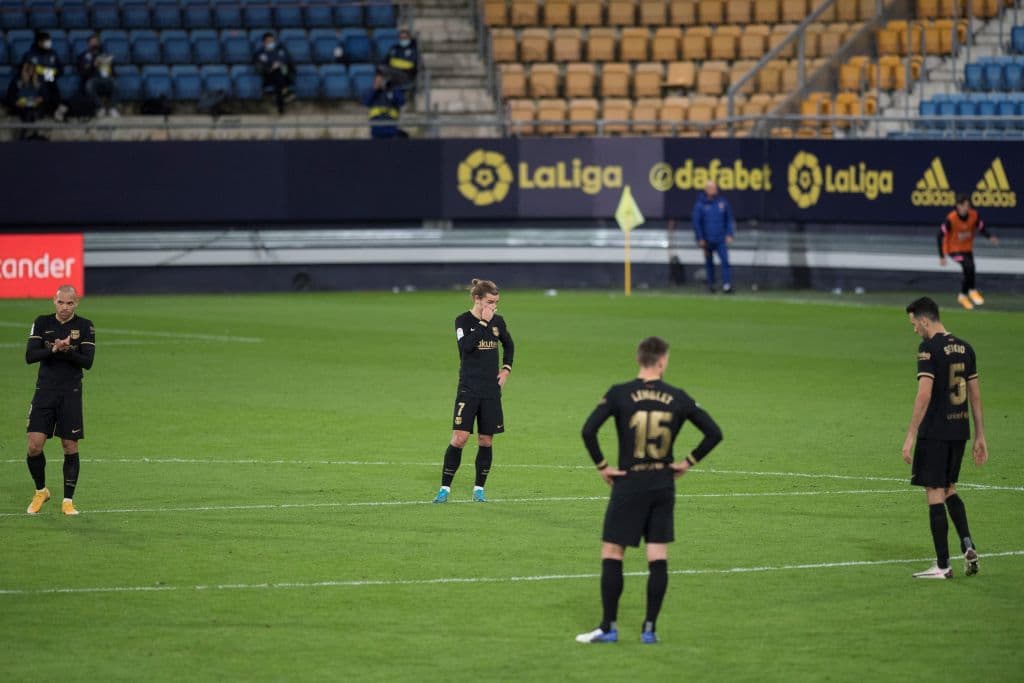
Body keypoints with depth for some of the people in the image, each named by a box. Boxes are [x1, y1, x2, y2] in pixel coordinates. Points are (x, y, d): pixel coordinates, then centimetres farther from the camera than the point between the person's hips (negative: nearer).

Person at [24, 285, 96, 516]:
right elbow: (29, 356, -7)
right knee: (34, 446, -7)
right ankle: (40, 491, 16)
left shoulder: (85, 326, 0)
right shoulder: (42, 323, 2)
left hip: (71, 393, -1)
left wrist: (67, 350, -24)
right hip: (44, 391, 1)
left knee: (70, 448, 0)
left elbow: (87, 362, -8)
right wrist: (53, 349, -23)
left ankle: (68, 500, 11)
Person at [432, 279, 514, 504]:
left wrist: (506, 368, 11)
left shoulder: (498, 321, 7)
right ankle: (445, 487, -2)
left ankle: (479, 488, 15)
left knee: (486, 440, 5)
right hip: (468, 389, -4)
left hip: (491, 390, 4)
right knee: (460, 437, -11)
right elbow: (465, 345, -25)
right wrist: (483, 322, -21)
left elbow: (508, 345, 25)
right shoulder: (464, 320, -6)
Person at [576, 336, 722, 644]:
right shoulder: (677, 398, 1)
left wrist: (601, 466, -4)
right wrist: (688, 462, 10)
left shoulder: (619, 394, -7)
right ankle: (650, 629, 6)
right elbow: (713, 432, 3)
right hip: (664, 485, 3)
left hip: (628, 484, -3)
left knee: (611, 555, 5)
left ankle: (608, 628, 4)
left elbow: (588, 430, -15)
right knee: (658, 558, 7)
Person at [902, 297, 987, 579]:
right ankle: (968, 545, 3)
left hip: (935, 433, -7)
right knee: (949, 489, 21)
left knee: (935, 493, -1)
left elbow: (924, 394, -20)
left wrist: (911, 437, -17)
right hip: (960, 429, 7)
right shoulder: (965, 348, 10)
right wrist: (980, 437, 17)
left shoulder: (929, 349, -13)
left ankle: (942, 565, 0)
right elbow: (975, 395, 13)